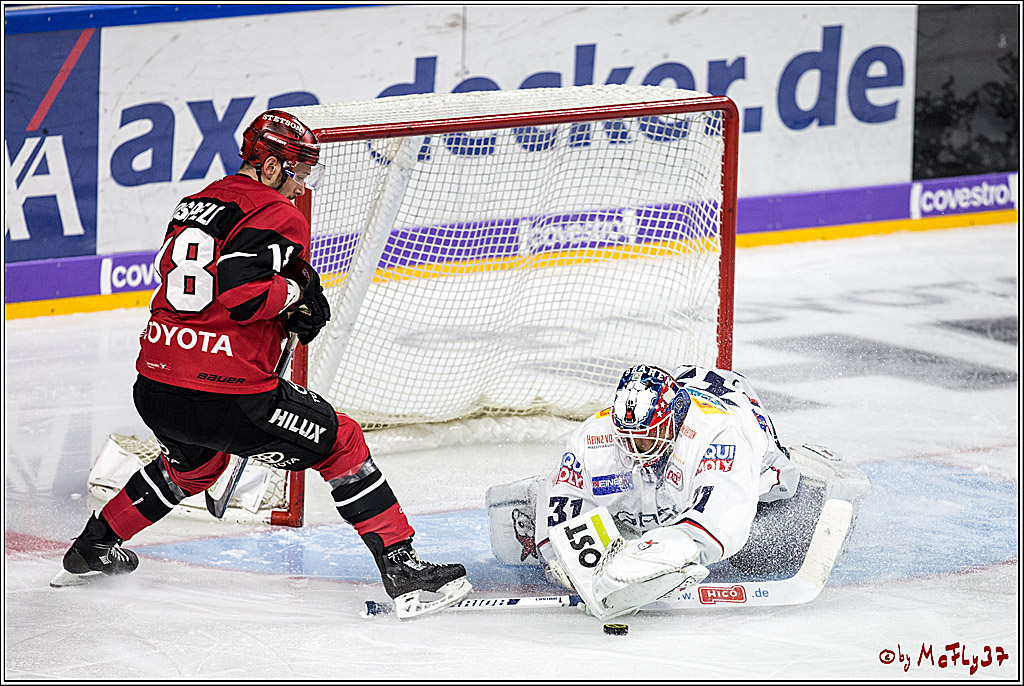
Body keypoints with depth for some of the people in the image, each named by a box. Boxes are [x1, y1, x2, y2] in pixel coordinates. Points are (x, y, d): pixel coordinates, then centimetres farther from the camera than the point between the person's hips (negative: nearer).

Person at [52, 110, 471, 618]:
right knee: (340, 442, 8)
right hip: (227, 395, -8)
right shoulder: (277, 216, -9)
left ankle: (92, 549, 47)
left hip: (154, 390, 8)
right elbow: (239, 290, -24)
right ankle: (402, 569, 2)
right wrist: (292, 291, -5)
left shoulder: (196, 204, 17)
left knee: (194, 462, 38)